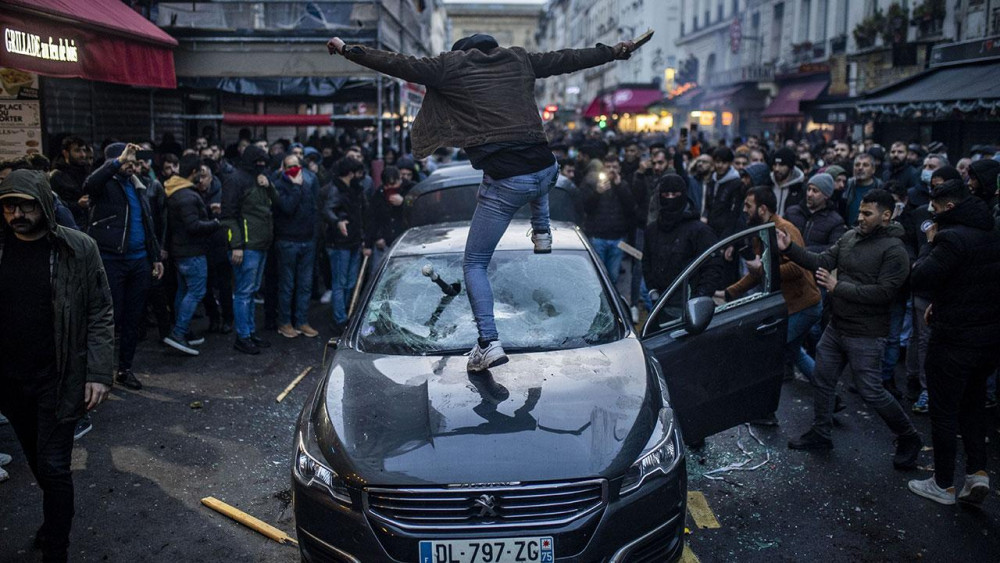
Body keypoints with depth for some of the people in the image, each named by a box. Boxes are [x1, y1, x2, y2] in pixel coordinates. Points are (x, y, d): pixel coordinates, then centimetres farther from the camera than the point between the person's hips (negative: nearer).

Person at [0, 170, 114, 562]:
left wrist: (99, 374, -13)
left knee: (53, 466, 0)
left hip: (58, 379, -4)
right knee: (37, 461, 20)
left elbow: (100, 315, -8)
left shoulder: (78, 249, -10)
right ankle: (57, 516, 44)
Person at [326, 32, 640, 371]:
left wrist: (347, 50, 16)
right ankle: (541, 233, 49)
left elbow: (398, 65, 5)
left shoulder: (450, 66, 7)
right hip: (546, 170, 5)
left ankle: (489, 343, -3)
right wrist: (614, 51, 40)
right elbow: (568, 59, 26)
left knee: (474, 265, 8)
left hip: (504, 182, -4)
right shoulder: (518, 59, 17)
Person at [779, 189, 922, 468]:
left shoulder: (894, 250, -16)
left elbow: (884, 293, -23)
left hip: (866, 335, -7)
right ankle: (820, 434, 32)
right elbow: (822, 262, 1)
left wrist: (838, 287, -22)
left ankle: (908, 439, 22)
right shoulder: (849, 237, 5)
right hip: (836, 327, 7)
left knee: (871, 392, -1)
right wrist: (789, 248, -12)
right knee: (822, 379, 15)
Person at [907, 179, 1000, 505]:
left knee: (944, 411, 6)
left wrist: (930, 243, -8)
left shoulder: (952, 238, -21)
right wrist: (940, 302, 15)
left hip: (953, 338, -8)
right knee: (973, 404, 22)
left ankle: (943, 485, 16)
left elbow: (919, 279, -20)